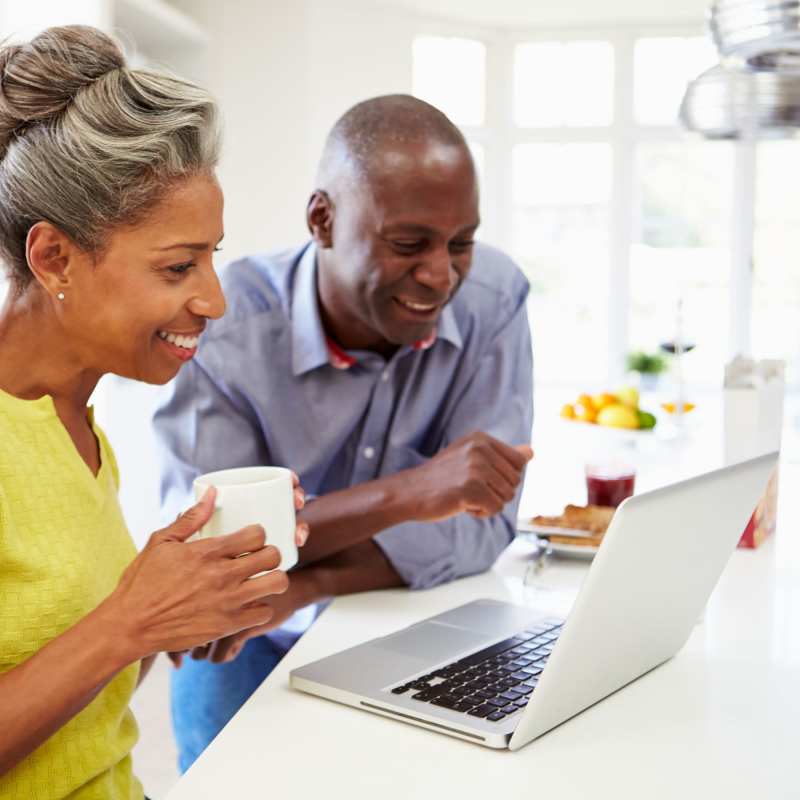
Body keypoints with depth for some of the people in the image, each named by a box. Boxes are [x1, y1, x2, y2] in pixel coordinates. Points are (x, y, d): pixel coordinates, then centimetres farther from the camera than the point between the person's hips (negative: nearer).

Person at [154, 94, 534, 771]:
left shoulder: (493, 296, -15)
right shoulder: (224, 327, -20)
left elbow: (485, 524, -16)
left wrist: (302, 585, -27)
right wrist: (403, 494, -35)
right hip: (251, 648, -1)